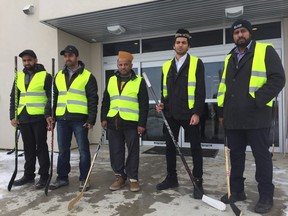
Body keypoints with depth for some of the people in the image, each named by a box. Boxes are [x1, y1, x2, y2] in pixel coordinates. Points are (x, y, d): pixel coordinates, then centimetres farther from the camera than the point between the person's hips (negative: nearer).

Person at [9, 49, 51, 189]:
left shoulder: (45, 76, -2)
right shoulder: (19, 77, 14)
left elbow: (51, 97, -7)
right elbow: (14, 98, 15)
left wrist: (49, 115, -16)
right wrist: (13, 116, 6)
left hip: (39, 118, -5)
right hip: (23, 118, 5)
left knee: (41, 147, 1)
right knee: (28, 148, 14)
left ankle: (44, 176, 11)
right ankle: (28, 175, 26)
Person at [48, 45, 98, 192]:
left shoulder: (87, 76, -1)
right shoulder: (59, 76, 15)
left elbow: (93, 100, -5)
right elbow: (54, 97, 18)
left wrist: (91, 119, -11)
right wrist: (50, 115, 10)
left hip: (79, 119, -5)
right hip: (62, 119, 5)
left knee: (83, 150, 3)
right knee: (63, 150, 13)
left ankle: (84, 179, 16)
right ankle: (62, 177, 27)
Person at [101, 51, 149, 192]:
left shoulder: (139, 81, 0)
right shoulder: (111, 80, 13)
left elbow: (144, 105, -3)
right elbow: (105, 101, 15)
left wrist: (142, 123, -9)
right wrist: (104, 118, 6)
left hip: (131, 123, -4)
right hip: (113, 122, 4)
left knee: (133, 152, 4)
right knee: (115, 152, 9)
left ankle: (133, 179, 18)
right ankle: (120, 177, 24)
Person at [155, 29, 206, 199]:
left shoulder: (197, 63, -1)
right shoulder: (166, 66, 14)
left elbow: (201, 90, -7)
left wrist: (197, 113, -14)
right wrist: (162, 104, 0)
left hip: (189, 114, -5)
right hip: (171, 114, 5)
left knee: (195, 148, 4)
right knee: (170, 147, 12)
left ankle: (198, 182, 17)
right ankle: (171, 178, 28)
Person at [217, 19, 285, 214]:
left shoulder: (265, 51, 1)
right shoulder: (230, 58, 18)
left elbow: (277, 79, -8)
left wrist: (257, 100, -16)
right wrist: (222, 111, 14)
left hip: (256, 117, -5)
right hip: (233, 118, 6)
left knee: (261, 156, 4)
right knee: (236, 155, 13)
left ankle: (266, 196, 18)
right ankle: (237, 190, 27)